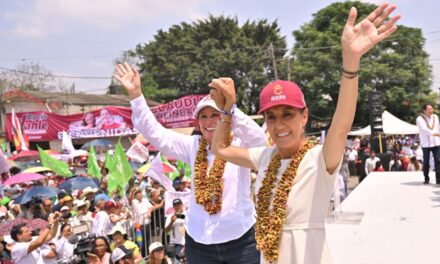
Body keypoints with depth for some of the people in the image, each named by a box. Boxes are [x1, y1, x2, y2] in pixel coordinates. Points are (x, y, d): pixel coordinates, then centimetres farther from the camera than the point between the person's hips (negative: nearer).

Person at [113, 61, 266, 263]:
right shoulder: (193, 146, 5)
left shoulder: (239, 145, -7)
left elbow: (259, 140, -28)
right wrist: (135, 94, -9)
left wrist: (230, 109, -41)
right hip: (199, 242, 4)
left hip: (241, 240, -4)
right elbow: (154, 132, 1)